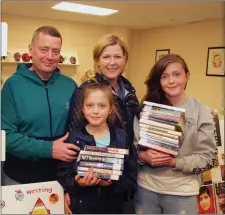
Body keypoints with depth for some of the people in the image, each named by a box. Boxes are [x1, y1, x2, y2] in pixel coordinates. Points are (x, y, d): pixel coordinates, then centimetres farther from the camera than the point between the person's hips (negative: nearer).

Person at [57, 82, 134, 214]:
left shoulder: (121, 137, -3)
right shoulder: (74, 138, -7)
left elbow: (128, 176, -3)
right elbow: (63, 177, -6)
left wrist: (113, 183, -19)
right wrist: (77, 183, -22)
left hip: (113, 206, 1)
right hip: (81, 206, -1)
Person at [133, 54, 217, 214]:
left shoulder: (201, 111, -5)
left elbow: (208, 157, -6)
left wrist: (174, 162, -18)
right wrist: (143, 156, -18)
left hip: (182, 192, -1)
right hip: (146, 187, 2)